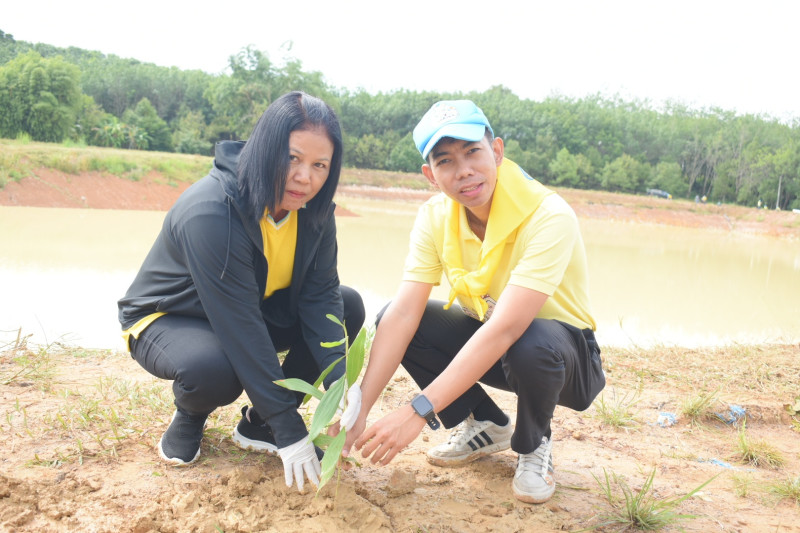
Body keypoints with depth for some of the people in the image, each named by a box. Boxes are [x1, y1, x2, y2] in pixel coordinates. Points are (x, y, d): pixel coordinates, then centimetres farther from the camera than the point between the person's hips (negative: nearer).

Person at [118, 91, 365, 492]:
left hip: (254, 311, 7)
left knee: (349, 307, -10)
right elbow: (240, 325, -35)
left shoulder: (312, 208, -12)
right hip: (167, 318, -6)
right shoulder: (209, 212, -33)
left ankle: (257, 423, 0)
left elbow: (320, 295, -15)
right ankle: (189, 415, 1)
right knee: (213, 370, -39)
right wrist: (289, 431, -33)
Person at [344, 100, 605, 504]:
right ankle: (486, 426, 5)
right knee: (389, 317, -15)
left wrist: (418, 411, -42)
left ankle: (533, 445, -4)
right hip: (484, 343, 5)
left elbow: (505, 329, -39)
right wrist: (359, 409, -30)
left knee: (533, 343, -40)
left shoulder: (548, 217, -30)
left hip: (565, 354, -5)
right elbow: (403, 314, -21)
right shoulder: (435, 216, -13)